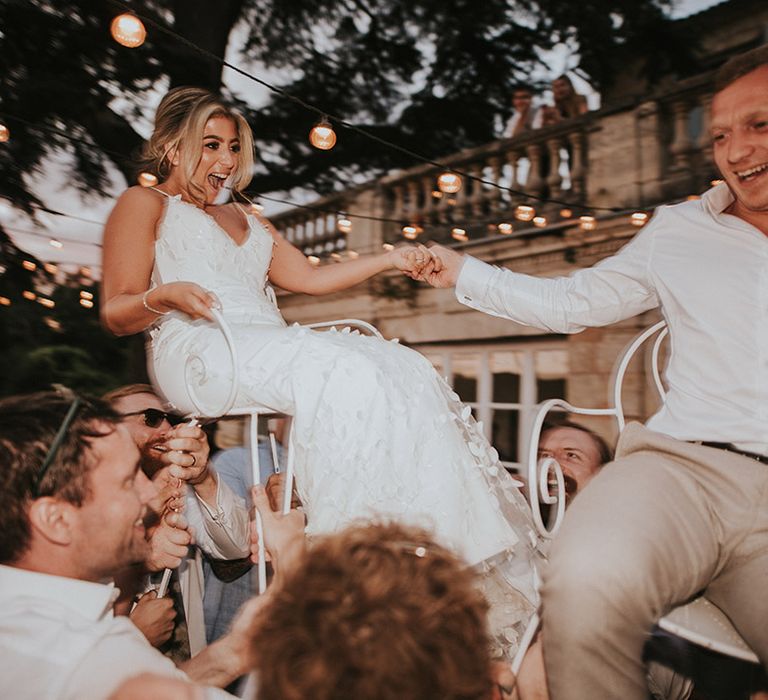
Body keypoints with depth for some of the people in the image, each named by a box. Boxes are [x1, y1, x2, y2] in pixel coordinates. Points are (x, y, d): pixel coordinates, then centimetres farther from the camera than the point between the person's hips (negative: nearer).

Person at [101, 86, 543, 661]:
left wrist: (389, 259, 16)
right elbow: (115, 314, 4)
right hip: (201, 353, -6)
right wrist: (164, 296, -19)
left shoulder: (248, 221, 33)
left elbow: (310, 278, 26)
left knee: (403, 369, -20)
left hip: (272, 345, 6)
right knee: (345, 373, -34)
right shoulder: (144, 205, 14)